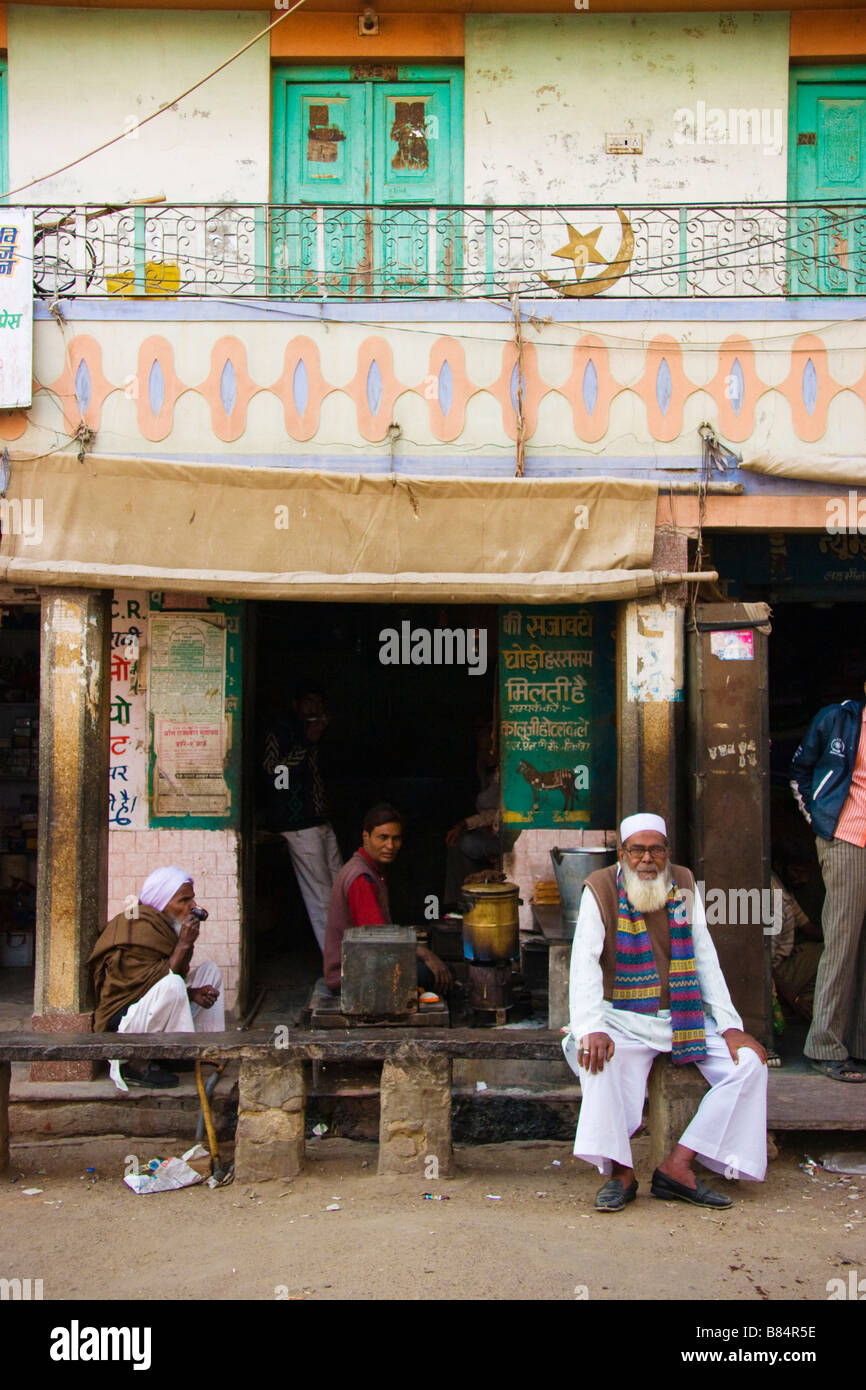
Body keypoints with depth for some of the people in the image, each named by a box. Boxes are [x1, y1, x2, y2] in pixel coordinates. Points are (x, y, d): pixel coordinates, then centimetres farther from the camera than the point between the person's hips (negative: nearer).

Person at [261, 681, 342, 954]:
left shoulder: (308, 733, 20)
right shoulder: (280, 730, -6)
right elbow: (274, 770, -19)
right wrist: (308, 742, -20)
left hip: (319, 821, 9)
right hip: (299, 824, -9)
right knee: (320, 895, -7)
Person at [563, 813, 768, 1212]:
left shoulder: (683, 886, 4)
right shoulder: (601, 889, -7)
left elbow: (705, 960, 4)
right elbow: (584, 962, -15)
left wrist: (730, 1027, -5)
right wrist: (592, 1028, -30)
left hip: (684, 1018, 4)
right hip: (624, 1020, -4)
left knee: (749, 1061, -14)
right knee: (600, 1056, -34)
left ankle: (678, 1165, -16)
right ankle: (619, 1171, -21)